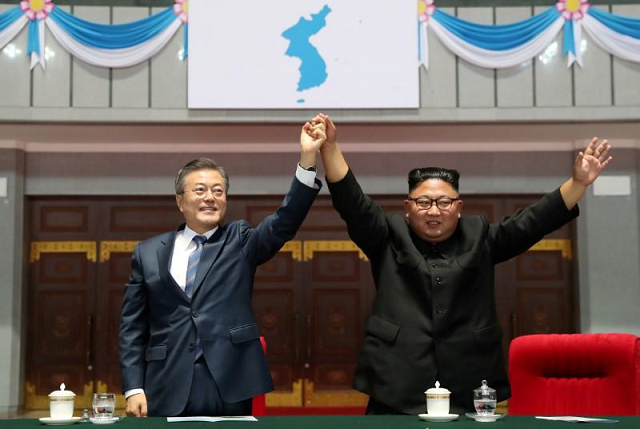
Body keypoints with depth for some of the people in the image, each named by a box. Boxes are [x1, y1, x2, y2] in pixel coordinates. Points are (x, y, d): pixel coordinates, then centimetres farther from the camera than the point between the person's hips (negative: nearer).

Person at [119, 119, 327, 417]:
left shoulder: (240, 242, 8)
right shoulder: (149, 253, 10)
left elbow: (285, 222, -10)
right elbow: (132, 327, 9)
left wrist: (308, 158, -22)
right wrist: (133, 389, -1)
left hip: (229, 389, 0)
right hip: (168, 393, 1)